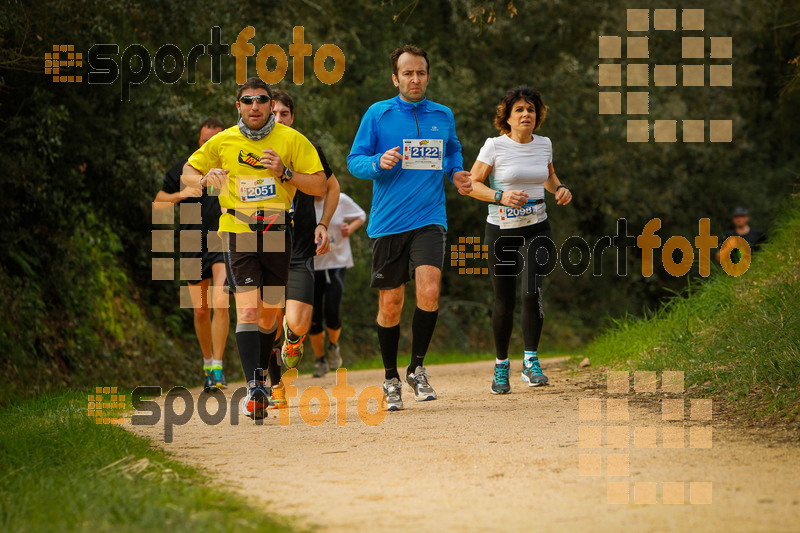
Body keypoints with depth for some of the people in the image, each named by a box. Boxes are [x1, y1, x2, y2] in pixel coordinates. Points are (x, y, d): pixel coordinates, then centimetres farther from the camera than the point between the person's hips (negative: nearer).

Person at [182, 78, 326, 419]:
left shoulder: (291, 140, 1)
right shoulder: (223, 142, 4)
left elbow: (320, 186, 0)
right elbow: (189, 171, 16)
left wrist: (284, 173, -15)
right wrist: (205, 179, -7)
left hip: (278, 235, 1)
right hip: (237, 234, -1)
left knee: (268, 314, 11)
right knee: (247, 310, -16)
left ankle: (259, 375, 35)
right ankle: (254, 388, -23)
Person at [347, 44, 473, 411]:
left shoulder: (443, 116, 10)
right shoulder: (377, 115, 1)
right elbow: (354, 161, 1)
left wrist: (457, 174, 6)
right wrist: (379, 163, -19)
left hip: (429, 219, 1)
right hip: (387, 224, -1)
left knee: (429, 291, -19)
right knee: (390, 304, 4)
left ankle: (417, 369, -1)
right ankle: (391, 378, 22)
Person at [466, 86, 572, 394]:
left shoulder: (544, 145, 5)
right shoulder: (495, 146, -7)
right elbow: (471, 184, -6)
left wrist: (559, 189, 2)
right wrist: (501, 196, -21)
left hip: (537, 229, 2)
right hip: (501, 230, -2)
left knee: (532, 292, -19)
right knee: (504, 301, 3)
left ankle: (531, 362, -9)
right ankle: (501, 364, 23)